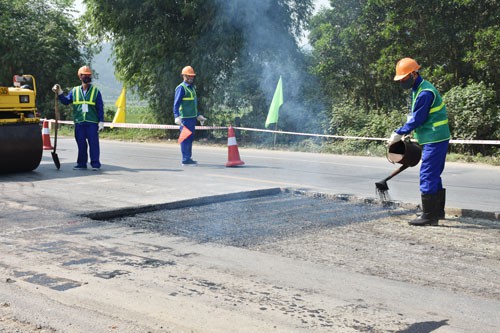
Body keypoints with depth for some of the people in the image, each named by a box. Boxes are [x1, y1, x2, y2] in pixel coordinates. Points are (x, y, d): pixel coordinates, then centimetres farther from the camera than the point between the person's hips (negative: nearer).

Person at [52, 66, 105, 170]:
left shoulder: (95, 91, 4)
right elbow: (66, 101, 9)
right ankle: (81, 164, 15)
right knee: (81, 144, 7)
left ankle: (95, 164, 1)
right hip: (79, 123, 3)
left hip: (92, 122, -3)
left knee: (93, 143, -4)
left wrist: (101, 122, -3)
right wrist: (59, 93, -4)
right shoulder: (74, 91, 11)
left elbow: (100, 108, 3)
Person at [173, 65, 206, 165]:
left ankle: (188, 158, 21)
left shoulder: (191, 87, 19)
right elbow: (176, 103, -15)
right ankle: (185, 159, -4)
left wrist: (198, 115, 28)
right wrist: (177, 116, -24)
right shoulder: (181, 88, -9)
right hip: (185, 118, -9)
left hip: (192, 117, 9)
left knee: (190, 138, 13)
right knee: (185, 138, -7)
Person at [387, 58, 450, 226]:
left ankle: (429, 216, -6)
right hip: (437, 139, 11)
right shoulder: (417, 89, 14)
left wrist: (399, 134, -12)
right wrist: (402, 132, 3)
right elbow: (413, 115, 18)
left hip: (434, 140, -11)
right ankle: (438, 211, 27)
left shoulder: (425, 93, -19)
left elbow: (417, 119, -19)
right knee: (434, 176, 17)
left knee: (428, 177, -9)